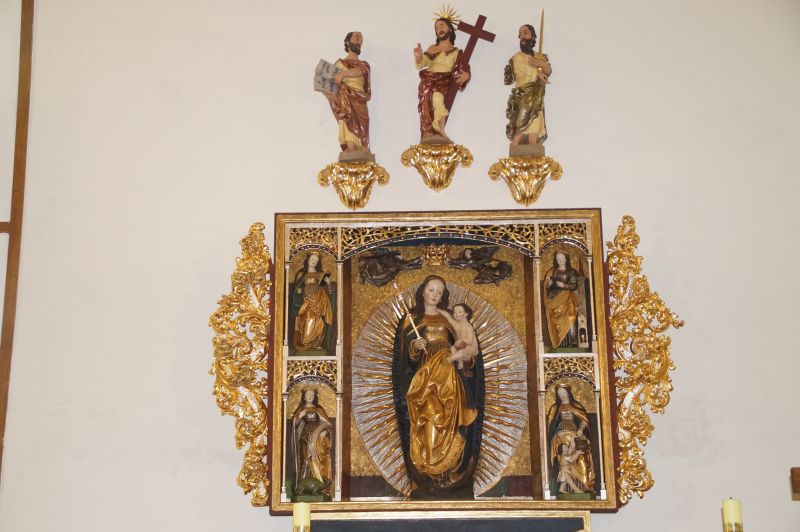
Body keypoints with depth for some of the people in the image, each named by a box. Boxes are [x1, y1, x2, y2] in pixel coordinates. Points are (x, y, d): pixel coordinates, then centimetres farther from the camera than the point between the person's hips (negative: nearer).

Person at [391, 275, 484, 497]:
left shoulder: (450, 320, 18)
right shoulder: (410, 320, 11)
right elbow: (402, 355, 5)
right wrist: (413, 347, -15)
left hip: (449, 383, 2)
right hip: (422, 382, -2)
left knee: (450, 430, -6)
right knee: (424, 431, -9)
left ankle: (451, 482, -3)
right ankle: (424, 484, -7)